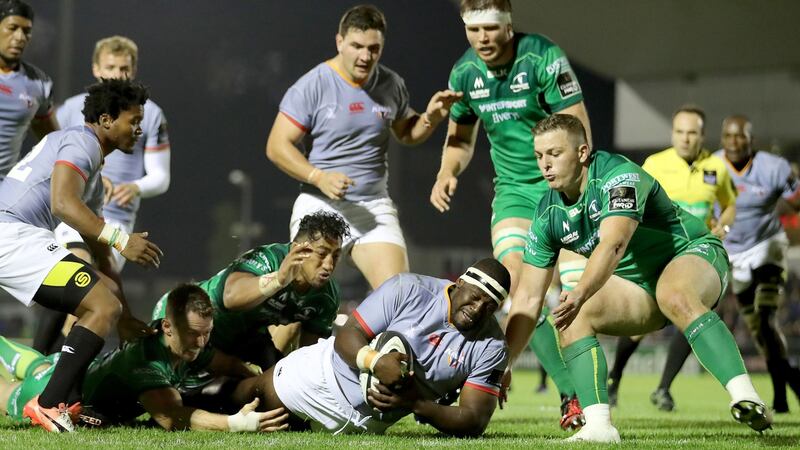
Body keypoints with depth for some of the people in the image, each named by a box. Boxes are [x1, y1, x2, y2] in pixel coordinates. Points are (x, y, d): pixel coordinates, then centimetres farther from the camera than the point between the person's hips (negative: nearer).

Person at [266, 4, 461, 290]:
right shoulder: (312, 87, -7)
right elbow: (277, 146, -8)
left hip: (374, 207, 3)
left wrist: (430, 117, 4)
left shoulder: (392, 85, 8)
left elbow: (406, 134, 26)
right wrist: (319, 178, -21)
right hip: (320, 205, -3)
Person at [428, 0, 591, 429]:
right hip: (513, 189, 4)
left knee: (577, 292, -14)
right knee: (517, 285, -12)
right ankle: (570, 393, -4)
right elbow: (461, 136, 15)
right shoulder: (464, 72, 0)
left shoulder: (543, 57, -17)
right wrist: (447, 174, -4)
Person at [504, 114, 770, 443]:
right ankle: (598, 425, -22)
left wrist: (580, 295, -55)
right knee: (571, 319, -16)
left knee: (674, 295, -40)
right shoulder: (548, 215, -4)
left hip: (693, 253, -7)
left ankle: (746, 397, -49)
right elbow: (529, 298, -1)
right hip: (639, 286, 7)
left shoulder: (618, 174, -23)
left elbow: (614, 244, -40)